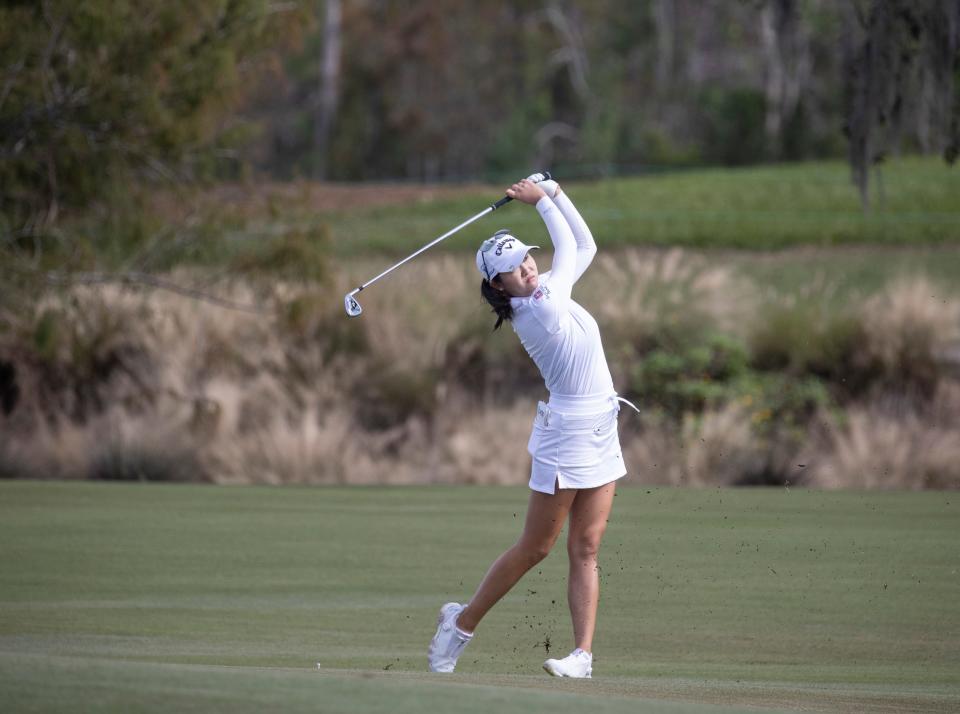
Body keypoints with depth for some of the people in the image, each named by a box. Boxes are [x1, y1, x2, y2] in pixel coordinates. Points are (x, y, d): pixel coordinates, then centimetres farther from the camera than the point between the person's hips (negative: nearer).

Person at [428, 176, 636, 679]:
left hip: (601, 436, 8)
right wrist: (541, 200, 1)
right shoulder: (536, 308, -17)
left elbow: (585, 246, 17)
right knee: (535, 548, 0)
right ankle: (462, 622, 16)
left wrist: (553, 191, 9)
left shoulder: (548, 291, 7)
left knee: (586, 549, 0)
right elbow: (569, 247, -10)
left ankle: (583, 654, -5)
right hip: (567, 434, -8)